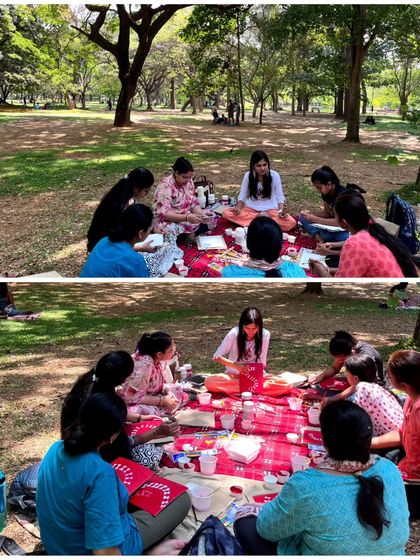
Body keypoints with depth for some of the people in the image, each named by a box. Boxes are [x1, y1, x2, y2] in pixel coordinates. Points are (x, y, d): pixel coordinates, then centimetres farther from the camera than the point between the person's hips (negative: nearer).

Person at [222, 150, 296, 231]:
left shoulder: (274, 175, -9)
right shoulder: (248, 175, -6)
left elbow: (279, 197, -4)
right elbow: (242, 196, 1)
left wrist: (281, 210, -25)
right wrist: (238, 208, -21)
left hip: (270, 210, -2)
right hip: (251, 209, 2)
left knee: (291, 223, -29)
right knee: (226, 213, -25)